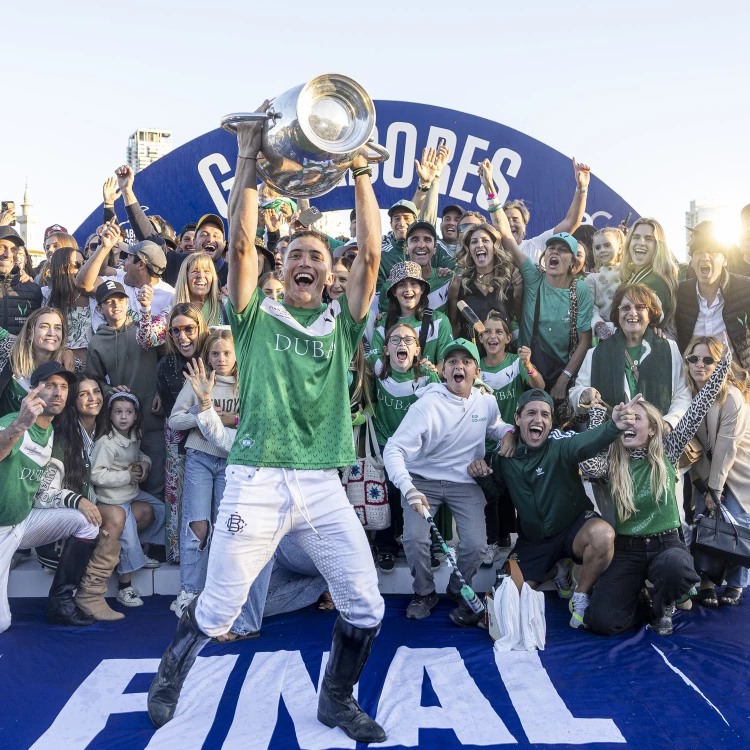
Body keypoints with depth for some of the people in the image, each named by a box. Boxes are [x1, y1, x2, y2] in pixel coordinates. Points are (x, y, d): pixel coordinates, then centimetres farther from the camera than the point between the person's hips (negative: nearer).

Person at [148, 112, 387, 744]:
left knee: (366, 607, 1)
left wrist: (361, 175, 2)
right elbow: (241, 244, -5)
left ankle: (337, 699, 28)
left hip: (324, 485, 2)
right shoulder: (258, 317, 8)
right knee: (217, 610, 6)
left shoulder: (341, 323, 13)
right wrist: (249, 161, -5)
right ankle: (170, 678, 38)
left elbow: (371, 255, 2)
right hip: (256, 481, -2)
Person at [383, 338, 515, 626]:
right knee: (415, 538, -21)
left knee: (476, 544, -15)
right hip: (422, 480, -3)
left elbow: (493, 426, 23)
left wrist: (508, 432, -3)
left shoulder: (487, 402, -2)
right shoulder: (427, 405, -17)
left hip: (465, 483, 3)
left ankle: (459, 591, 19)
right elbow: (394, 449, -23)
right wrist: (408, 489, -38)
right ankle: (424, 593, 10)